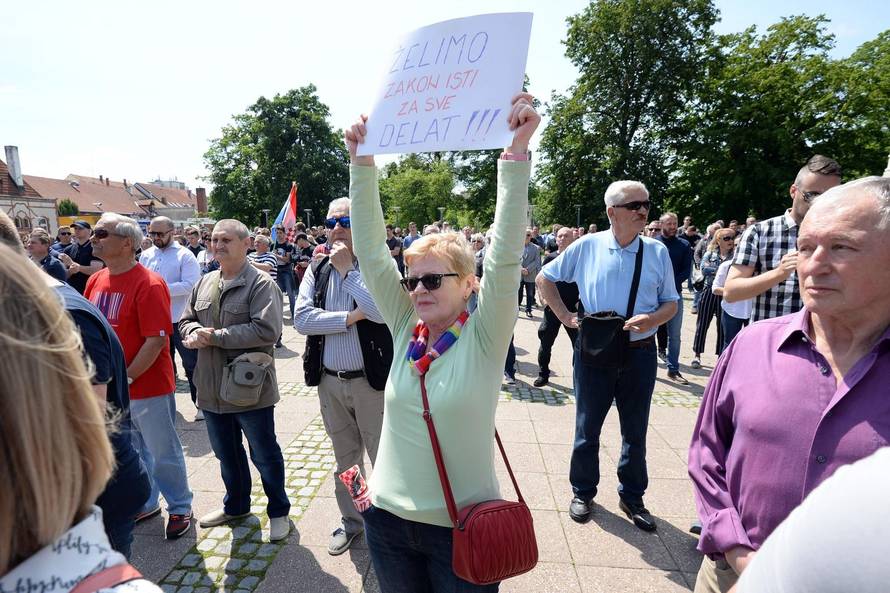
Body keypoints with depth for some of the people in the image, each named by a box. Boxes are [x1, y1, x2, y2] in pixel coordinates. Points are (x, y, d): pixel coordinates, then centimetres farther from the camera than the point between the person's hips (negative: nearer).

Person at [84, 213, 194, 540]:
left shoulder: (149, 284, -18)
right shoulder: (95, 281, 4)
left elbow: (157, 340, -21)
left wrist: (126, 378, -18)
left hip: (149, 387, -7)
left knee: (164, 453, 9)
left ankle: (180, 509, 28)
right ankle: (145, 504, 42)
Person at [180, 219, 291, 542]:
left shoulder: (261, 284, -14)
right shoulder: (204, 283, 9)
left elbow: (266, 330, -26)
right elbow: (186, 320, 15)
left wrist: (215, 336, -21)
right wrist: (194, 332, -9)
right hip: (213, 388, 7)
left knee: (265, 455, 9)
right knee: (226, 453, 23)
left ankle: (278, 512, 30)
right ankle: (235, 505, 45)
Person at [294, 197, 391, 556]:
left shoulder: (380, 264, -8)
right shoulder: (317, 270, 5)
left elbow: (382, 311, -25)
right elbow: (302, 318, -7)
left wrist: (347, 269, -18)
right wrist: (350, 317, -17)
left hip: (371, 380, -4)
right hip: (330, 381, 5)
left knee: (383, 459, 9)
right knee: (345, 459, 21)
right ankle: (351, 521, 40)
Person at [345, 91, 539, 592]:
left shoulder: (483, 339, -14)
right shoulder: (405, 331, -4)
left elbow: (506, 254, -26)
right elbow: (371, 252, -7)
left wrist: (517, 150, -32)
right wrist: (363, 162, -12)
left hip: (460, 528, -4)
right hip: (388, 518, 4)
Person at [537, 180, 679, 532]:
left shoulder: (657, 252, 0)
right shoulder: (586, 247, -4)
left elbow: (671, 303, 5)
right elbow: (544, 278, 6)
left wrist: (651, 319, -16)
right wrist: (565, 316, -2)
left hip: (639, 353, 2)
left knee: (636, 431, 15)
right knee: (588, 427, 13)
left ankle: (632, 497, 36)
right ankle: (583, 492, 34)